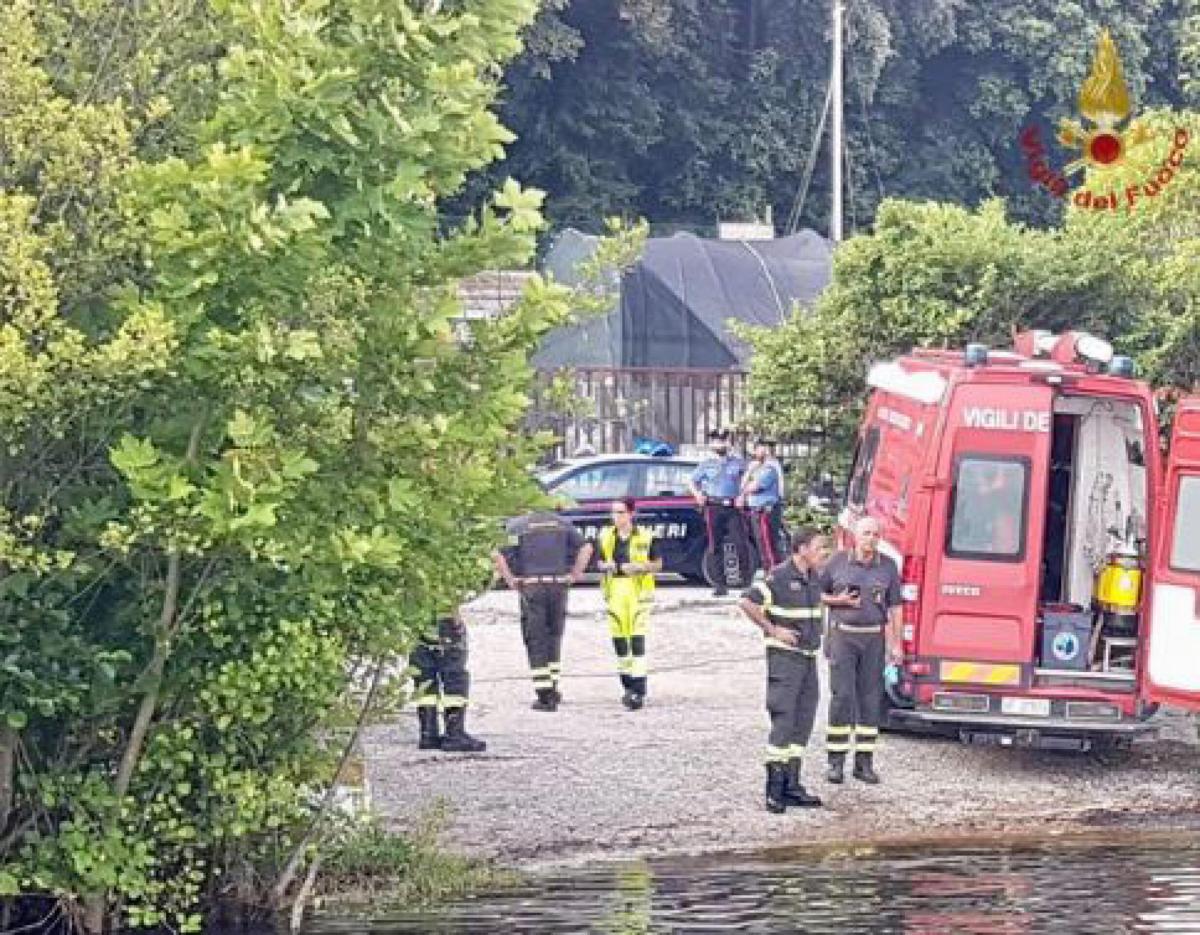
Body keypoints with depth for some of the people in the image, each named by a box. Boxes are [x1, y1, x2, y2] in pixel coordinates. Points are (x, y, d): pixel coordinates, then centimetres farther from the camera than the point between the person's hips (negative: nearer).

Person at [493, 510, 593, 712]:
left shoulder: (516, 525, 2)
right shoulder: (562, 523, 11)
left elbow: (497, 554, -11)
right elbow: (586, 548, 3)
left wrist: (510, 580, -3)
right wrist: (574, 574, 6)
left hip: (531, 588, -3)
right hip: (558, 586, 3)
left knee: (536, 642, 2)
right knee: (554, 637, 18)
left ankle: (545, 696, -2)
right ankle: (553, 689, 20)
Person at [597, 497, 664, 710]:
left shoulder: (645, 537, -2)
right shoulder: (606, 536, 9)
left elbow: (658, 564, 4)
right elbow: (600, 562, 19)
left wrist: (639, 567, -14)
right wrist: (605, 566, -5)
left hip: (638, 591, -4)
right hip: (614, 591, 4)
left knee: (637, 639, -11)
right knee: (618, 638, 6)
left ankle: (639, 690, -12)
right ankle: (627, 685, 21)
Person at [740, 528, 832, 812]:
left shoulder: (815, 578, 12)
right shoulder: (779, 576, -13)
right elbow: (748, 602, -18)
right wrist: (773, 630, -16)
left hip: (809, 658, 8)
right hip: (784, 657, -8)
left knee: (803, 721, 8)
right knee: (784, 720, -9)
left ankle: (792, 786, 14)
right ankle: (774, 789, -6)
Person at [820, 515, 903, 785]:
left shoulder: (888, 566, 7)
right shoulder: (838, 562, 3)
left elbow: (895, 607, 8)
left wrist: (896, 644, 3)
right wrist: (838, 600, -9)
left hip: (873, 638, 2)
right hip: (843, 635, -2)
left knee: (870, 699, 3)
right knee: (842, 697, -7)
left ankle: (864, 762, 8)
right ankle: (836, 761, -3)